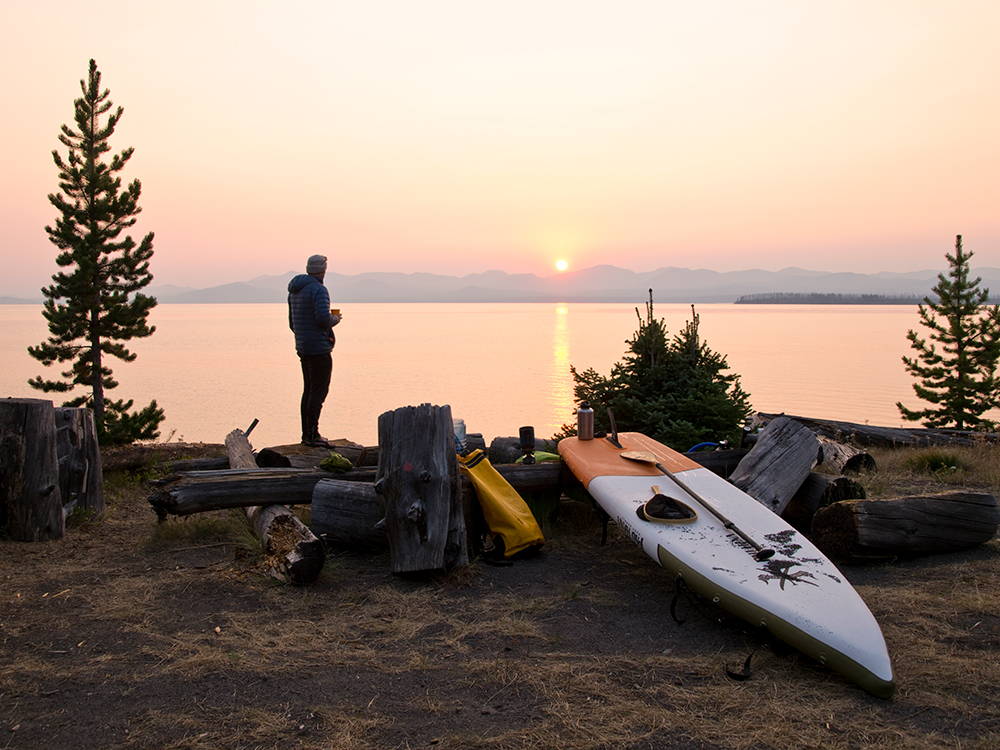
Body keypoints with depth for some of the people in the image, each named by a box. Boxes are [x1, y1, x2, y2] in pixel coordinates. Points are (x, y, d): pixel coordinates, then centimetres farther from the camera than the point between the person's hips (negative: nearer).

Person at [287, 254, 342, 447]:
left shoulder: (295, 291, 14)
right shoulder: (319, 290, -14)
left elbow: (292, 323, 20)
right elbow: (323, 318, -26)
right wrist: (335, 319, -5)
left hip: (303, 348, 9)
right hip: (319, 348, -9)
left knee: (309, 390, 13)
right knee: (319, 390, -6)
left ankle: (306, 434, 16)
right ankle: (312, 434, -7)